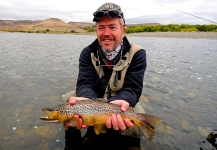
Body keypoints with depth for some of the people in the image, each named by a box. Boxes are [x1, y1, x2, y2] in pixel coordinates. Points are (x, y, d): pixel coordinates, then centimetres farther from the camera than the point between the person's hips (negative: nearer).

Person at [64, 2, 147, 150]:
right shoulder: (88, 53, -10)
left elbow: (132, 89, -25)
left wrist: (121, 103, -50)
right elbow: (85, 84, -22)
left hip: (123, 103, -2)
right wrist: (85, 101, -47)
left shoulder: (137, 54, -18)